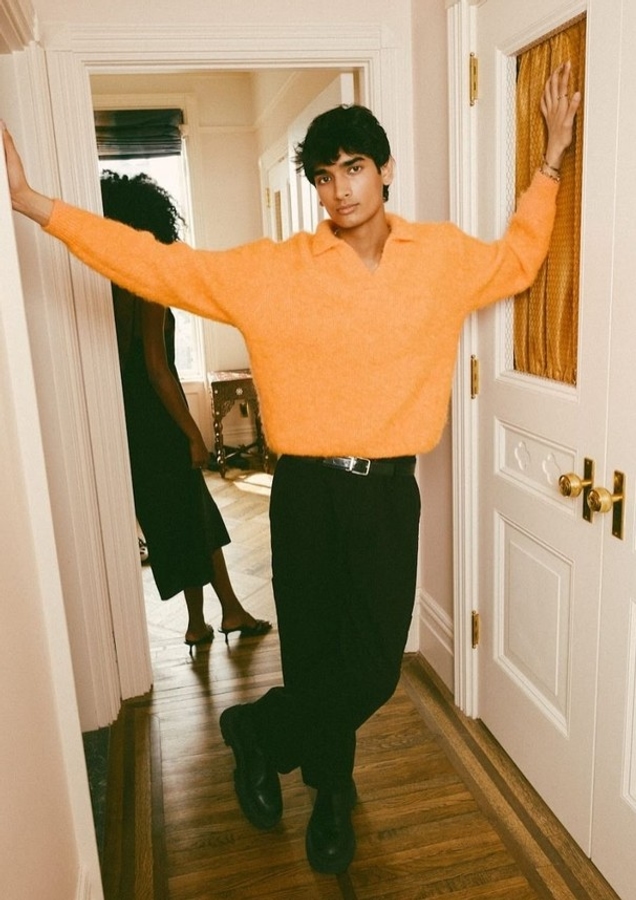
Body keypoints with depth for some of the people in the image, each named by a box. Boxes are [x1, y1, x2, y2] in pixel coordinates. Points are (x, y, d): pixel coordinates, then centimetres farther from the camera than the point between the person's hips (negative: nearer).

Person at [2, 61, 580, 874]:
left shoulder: (443, 257, 4)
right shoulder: (271, 270, -3)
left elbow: (518, 259, 23)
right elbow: (158, 266, -2)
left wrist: (551, 158, 18)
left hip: (389, 491, 2)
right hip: (306, 491, -1)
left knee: (374, 668, 6)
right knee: (313, 652, 11)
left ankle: (255, 730, 37)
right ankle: (332, 793, 42)